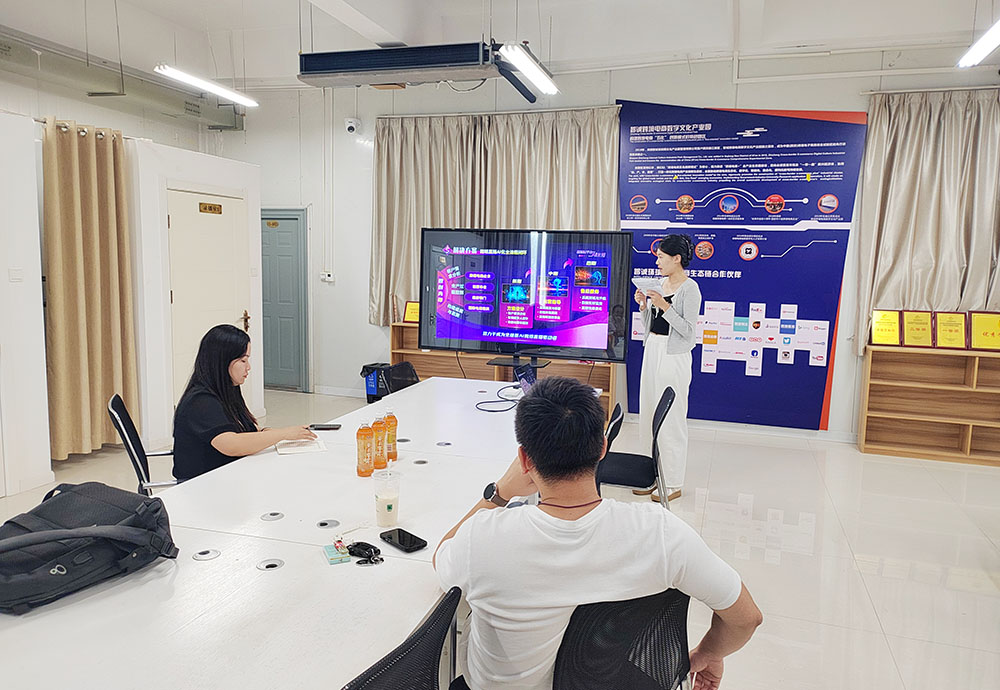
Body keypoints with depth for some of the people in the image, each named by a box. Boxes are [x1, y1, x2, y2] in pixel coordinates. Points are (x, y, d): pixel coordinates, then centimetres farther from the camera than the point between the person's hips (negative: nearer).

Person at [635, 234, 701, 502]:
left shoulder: (690, 288, -11)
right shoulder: (661, 283, 12)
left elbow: (687, 330, -16)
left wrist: (664, 306, -22)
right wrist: (644, 305, -1)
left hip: (674, 356, -9)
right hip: (652, 351, 9)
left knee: (670, 419, -3)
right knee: (649, 415, 12)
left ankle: (673, 483, 8)